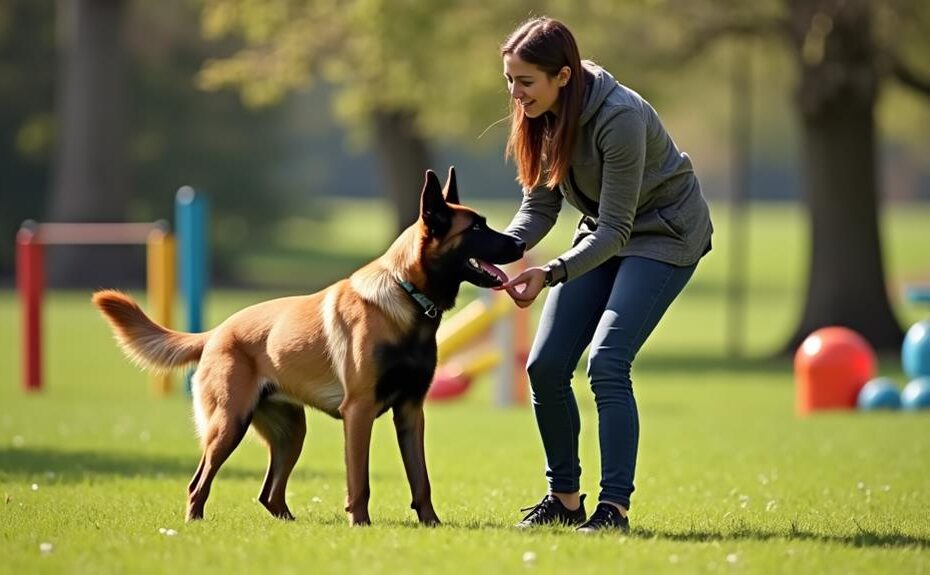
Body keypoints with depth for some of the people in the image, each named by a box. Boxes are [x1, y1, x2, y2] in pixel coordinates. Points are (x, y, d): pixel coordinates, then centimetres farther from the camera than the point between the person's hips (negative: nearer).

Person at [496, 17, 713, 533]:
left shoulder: (619, 118, -32)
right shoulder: (540, 118, -10)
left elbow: (616, 228, -29)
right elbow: (539, 207, -3)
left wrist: (552, 273, -40)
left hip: (665, 233, -7)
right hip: (603, 232, 7)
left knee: (606, 362, -23)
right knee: (545, 365, -2)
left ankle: (614, 507, -20)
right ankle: (565, 498, 11)